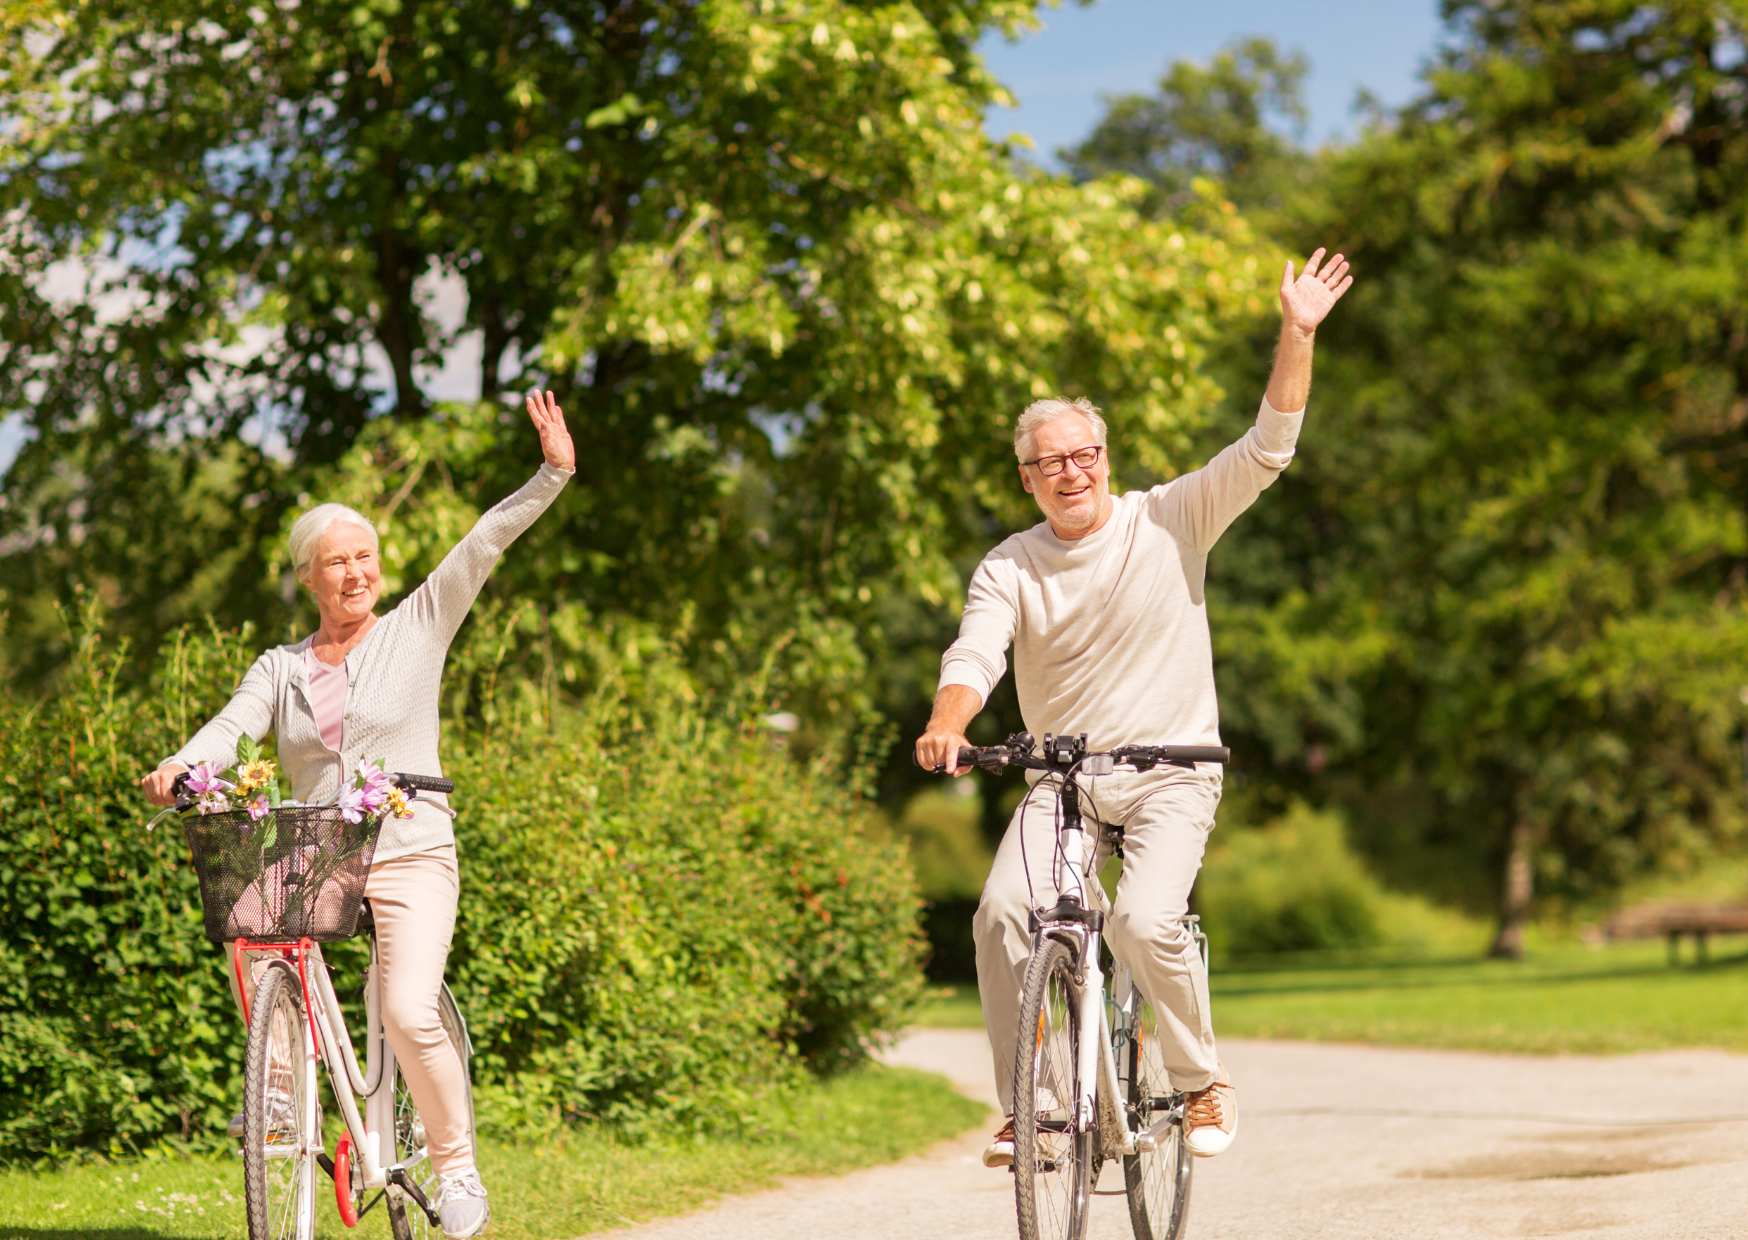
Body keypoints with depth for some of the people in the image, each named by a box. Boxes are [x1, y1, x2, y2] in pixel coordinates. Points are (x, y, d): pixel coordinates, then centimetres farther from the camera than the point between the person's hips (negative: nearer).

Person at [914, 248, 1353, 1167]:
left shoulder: (1169, 522, -3)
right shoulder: (1009, 570, -1)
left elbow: (1267, 449, -8)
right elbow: (974, 653, -15)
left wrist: (1297, 335, -18)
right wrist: (947, 726, -37)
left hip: (1171, 773, -2)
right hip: (1060, 776, 2)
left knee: (1144, 921, -25)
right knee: (1001, 910, -21)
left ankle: (1203, 1083, 0)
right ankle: (1023, 1107, -8)